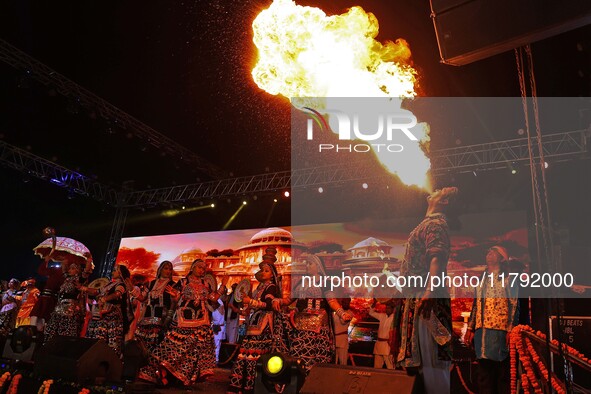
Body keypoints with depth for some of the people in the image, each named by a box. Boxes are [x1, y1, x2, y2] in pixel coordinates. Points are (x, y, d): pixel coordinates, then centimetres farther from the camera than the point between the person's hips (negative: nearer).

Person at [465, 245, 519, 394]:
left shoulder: (507, 278, 3)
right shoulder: (481, 280, 19)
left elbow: (514, 305, -4)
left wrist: (511, 330, -13)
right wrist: (470, 328, 13)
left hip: (500, 330, -5)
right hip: (481, 330, 5)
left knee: (502, 371, -1)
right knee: (484, 371, 8)